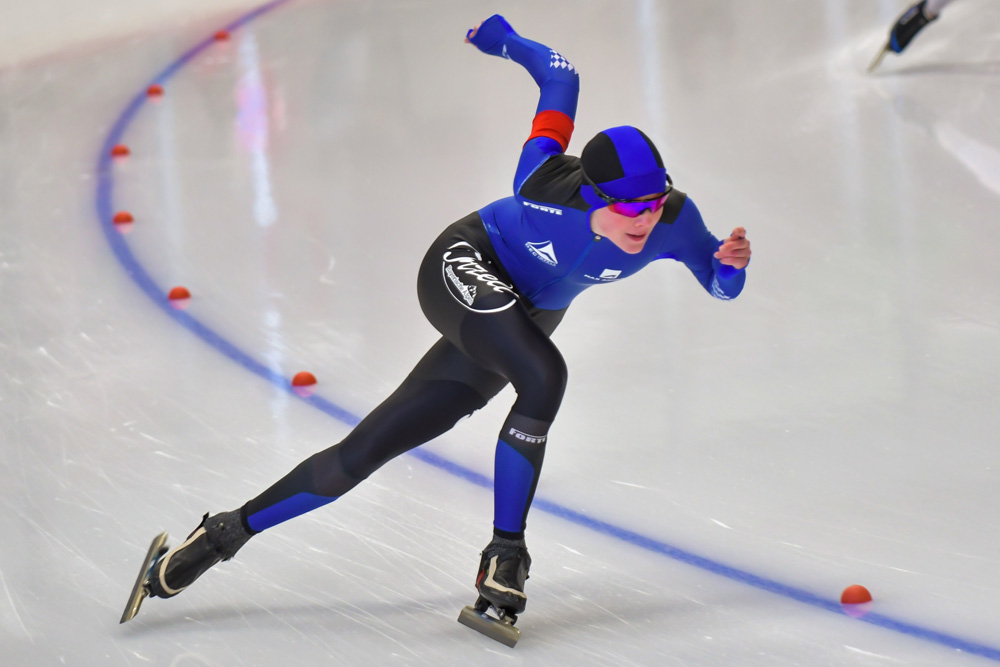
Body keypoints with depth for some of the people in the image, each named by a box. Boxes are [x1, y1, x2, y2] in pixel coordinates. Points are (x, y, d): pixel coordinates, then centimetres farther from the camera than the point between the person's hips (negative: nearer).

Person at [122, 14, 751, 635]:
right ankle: (505, 554, -21)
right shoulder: (546, 182, -31)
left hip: (520, 322, 5)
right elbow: (561, 75, -16)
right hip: (466, 266, -4)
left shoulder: (672, 221, -23)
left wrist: (731, 264, -29)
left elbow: (720, 284, -7)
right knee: (544, 377, -35)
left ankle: (227, 532, 13)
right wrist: (502, 38, -1)